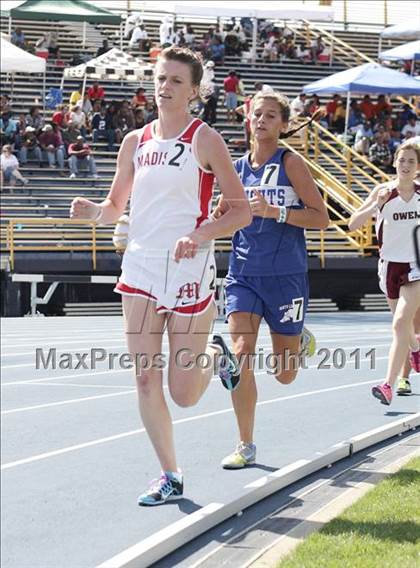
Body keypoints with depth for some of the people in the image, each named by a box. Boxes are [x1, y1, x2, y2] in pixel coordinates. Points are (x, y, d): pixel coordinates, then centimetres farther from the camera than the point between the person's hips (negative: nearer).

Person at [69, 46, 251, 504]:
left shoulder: (204, 140, -5)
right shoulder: (135, 142, 9)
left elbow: (241, 210, -5)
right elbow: (115, 206, 18)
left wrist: (199, 236, -21)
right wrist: (94, 212, -6)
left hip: (189, 273, -4)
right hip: (139, 270, 4)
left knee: (183, 394, -1)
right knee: (146, 380, 0)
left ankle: (216, 356, 32)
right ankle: (169, 476, 12)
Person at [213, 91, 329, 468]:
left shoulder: (291, 164, -5)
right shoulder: (238, 168, 7)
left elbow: (321, 218, -10)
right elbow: (223, 217, 22)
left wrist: (274, 211, -21)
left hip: (286, 277, -3)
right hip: (243, 274, 3)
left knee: (285, 375, 5)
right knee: (241, 356, -12)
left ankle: (300, 339, 41)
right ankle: (246, 446, -1)